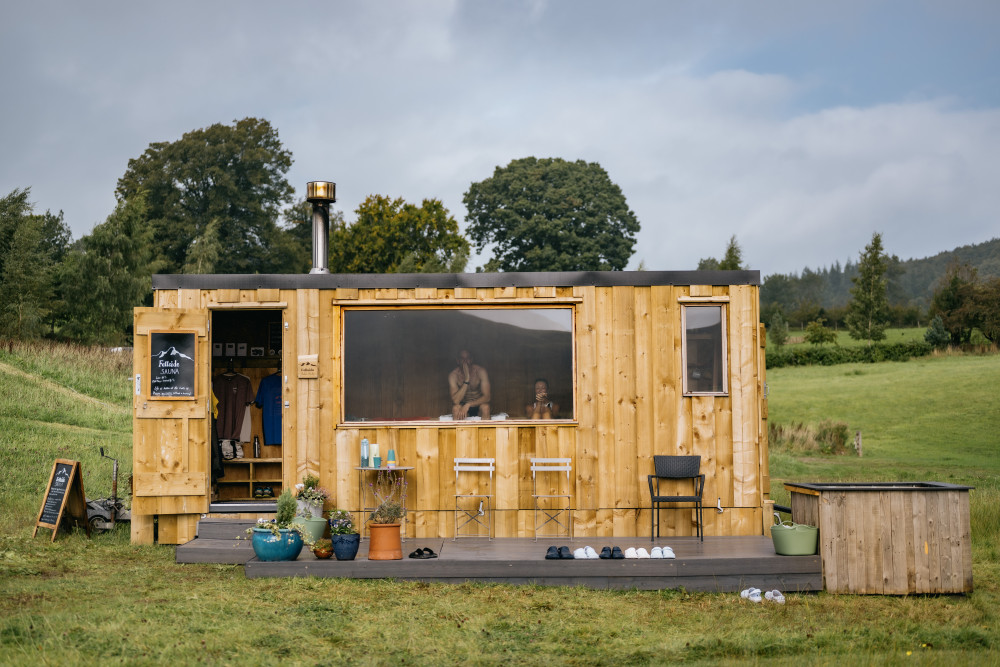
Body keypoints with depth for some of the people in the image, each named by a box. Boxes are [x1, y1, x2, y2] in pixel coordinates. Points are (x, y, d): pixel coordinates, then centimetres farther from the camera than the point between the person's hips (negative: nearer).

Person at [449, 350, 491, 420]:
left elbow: (486, 397, -21)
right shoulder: (453, 375, -15)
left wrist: (468, 405, -35)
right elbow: (455, 401, -27)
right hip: (463, 405, 0)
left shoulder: (480, 371, -15)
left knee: (485, 407, -33)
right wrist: (466, 379, -32)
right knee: (455, 408, -32)